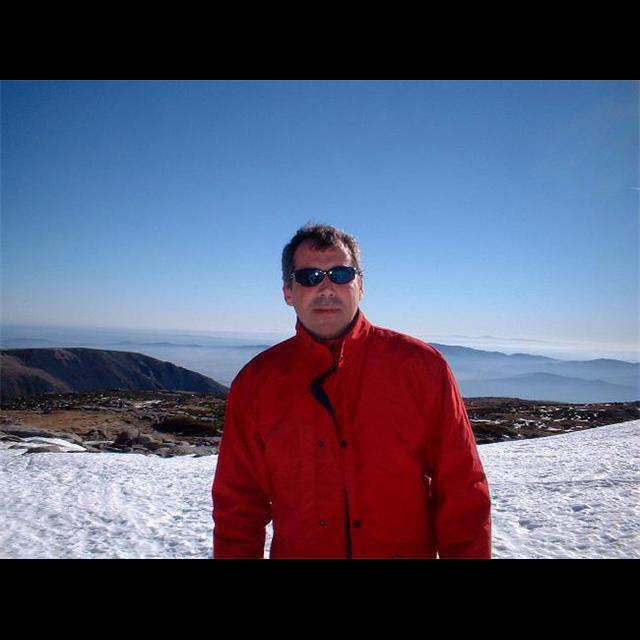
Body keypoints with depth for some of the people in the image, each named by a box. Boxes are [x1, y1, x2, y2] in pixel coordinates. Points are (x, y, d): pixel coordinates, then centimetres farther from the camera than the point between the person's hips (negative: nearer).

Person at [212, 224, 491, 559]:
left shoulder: (421, 366, -12)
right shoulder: (255, 382, -7)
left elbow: (462, 493, -9)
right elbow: (239, 504, -2)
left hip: (408, 550, -1)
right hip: (294, 550, 2)